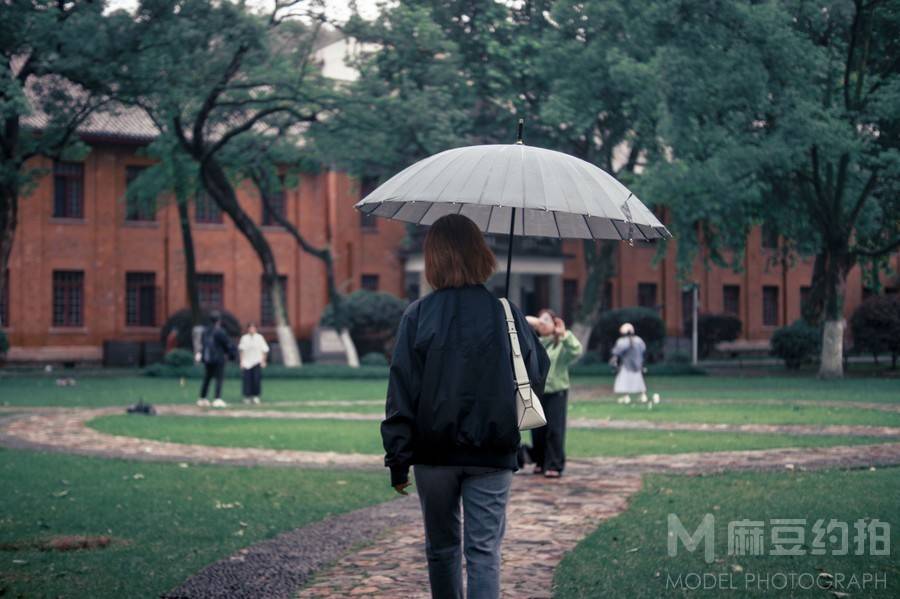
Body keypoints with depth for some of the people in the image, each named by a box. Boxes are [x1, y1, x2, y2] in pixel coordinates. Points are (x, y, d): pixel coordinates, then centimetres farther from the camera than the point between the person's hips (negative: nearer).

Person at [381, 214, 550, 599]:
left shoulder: (418, 316, -6)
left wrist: (397, 459, -1)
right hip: (492, 454, 0)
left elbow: (401, 391, -7)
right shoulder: (507, 314, -3)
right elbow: (538, 376, 2)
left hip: (434, 453, 0)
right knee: (484, 551, 1)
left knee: (441, 548, 17)